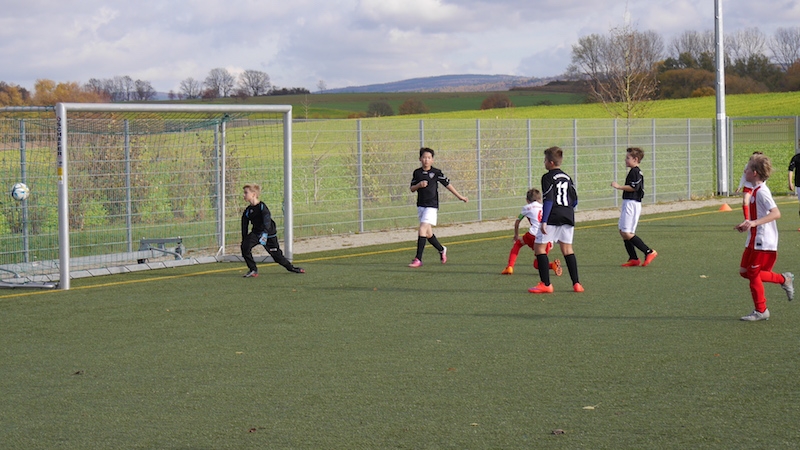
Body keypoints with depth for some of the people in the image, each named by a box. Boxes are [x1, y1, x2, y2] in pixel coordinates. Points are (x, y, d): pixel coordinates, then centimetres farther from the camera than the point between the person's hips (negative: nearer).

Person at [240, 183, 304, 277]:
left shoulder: (262, 206, -16)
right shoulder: (247, 211, 0)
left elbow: (267, 221, -28)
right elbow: (244, 227, 6)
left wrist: (265, 234, -41)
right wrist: (244, 240, 3)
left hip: (269, 234, -4)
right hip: (256, 233, 4)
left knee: (277, 254, 4)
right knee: (245, 246, -21)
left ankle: (290, 267, 32)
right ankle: (253, 270, -11)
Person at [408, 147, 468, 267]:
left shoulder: (436, 172, -4)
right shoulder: (417, 173, 7)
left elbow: (447, 184, 3)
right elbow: (412, 189, 10)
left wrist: (459, 196, 8)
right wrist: (419, 185, -12)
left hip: (432, 205, -5)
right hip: (421, 205, 5)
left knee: (423, 229, -17)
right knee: (428, 233, 11)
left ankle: (418, 259, -16)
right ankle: (441, 250, 37)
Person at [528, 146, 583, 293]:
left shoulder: (548, 178, -6)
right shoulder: (567, 178, 15)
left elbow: (548, 200, -14)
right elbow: (575, 201, 15)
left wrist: (544, 221, -16)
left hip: (553, 217, -7)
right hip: (568, 216, 7)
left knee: (539, 247, 0)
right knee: (567, 248, 13)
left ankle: (545, 284, -6)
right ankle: (576, 283, 8)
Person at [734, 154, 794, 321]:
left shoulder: (761, 191, -18)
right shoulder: (756, 190, 13)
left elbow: (776, 213, -29)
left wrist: (754, 223, -36)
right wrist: (747, 225, 14)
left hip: (762, 242, -10)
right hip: (754, 241, 10)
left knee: (753, 274, -2)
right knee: (744, 271, 12)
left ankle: (760, 311, 10)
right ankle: (784, 279, 19)